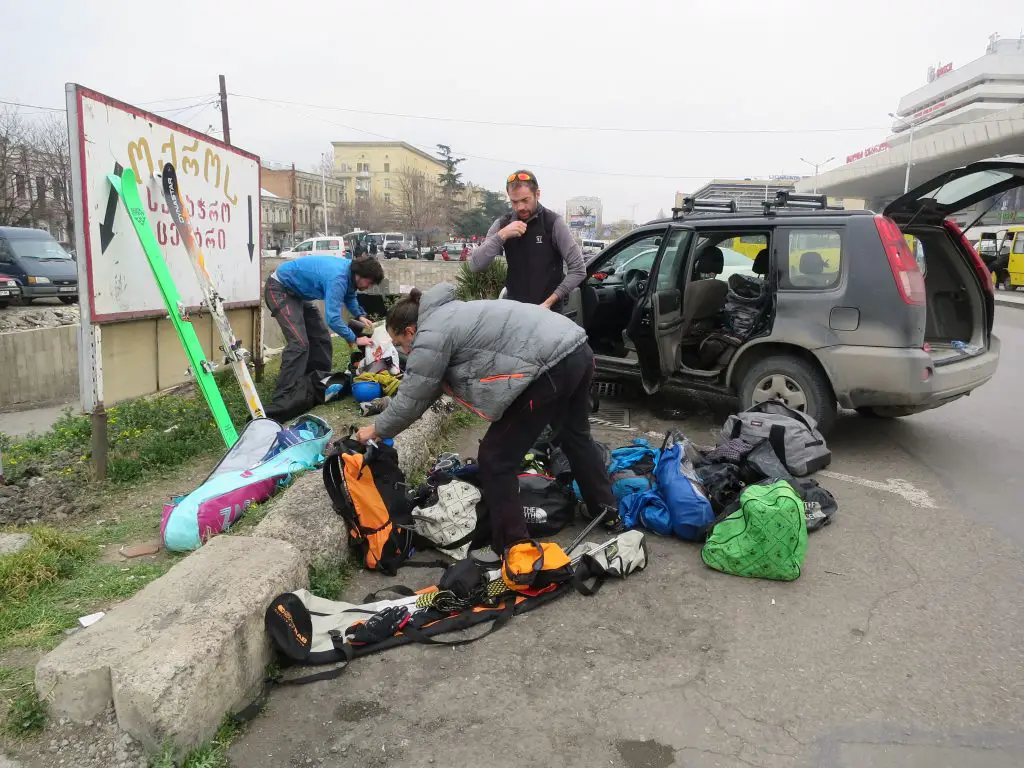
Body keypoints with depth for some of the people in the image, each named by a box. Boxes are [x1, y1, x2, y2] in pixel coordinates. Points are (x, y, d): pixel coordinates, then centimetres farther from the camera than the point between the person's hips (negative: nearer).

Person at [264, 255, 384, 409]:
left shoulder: (350, 270, -6)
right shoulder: (337, 279, -34)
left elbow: (349, 296, 14)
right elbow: (333, 319, -36)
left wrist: (360, 315, -3)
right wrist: (354, 339, -24)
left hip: (297, 293, 10)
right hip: (279, 290, -10)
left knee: (320, 338, 11)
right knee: (299, 343, -21)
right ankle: (283, 395, -18)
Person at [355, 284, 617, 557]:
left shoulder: (431, 336, -5)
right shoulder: (446, 315, 25)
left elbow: (412, 399, 1)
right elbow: (428, 387, 30)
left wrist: (377, 429, 18)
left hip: (552, 366, -10)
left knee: (496, 458, 2)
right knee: (575, 435, 31)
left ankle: (513, 548, 11)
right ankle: (607, 510, 49)